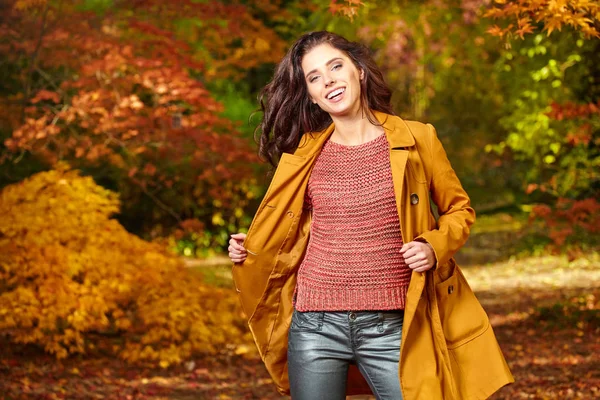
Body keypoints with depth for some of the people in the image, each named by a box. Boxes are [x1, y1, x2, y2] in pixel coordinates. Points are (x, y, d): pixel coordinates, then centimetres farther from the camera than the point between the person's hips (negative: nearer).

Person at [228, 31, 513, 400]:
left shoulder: (415, 140, 1)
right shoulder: (303, 154, 7)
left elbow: (459, 209, 11)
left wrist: (434, 246, -7)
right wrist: (247, 250, 7)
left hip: (390, 329, -2)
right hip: (316, 327, 2)